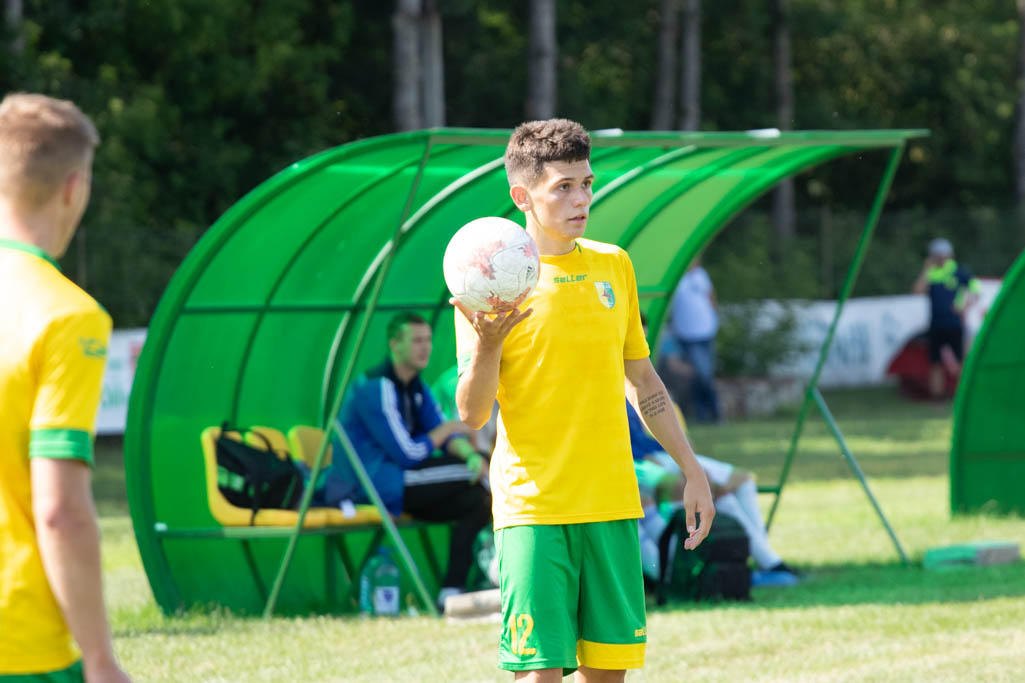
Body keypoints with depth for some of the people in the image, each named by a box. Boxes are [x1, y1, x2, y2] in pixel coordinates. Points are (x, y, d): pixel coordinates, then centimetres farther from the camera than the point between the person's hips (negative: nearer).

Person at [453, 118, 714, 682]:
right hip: (533, 508, -5)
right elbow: (471, 414, -8)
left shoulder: (612, 265, 11)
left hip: (613, 504, 5)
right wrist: (487, 345, -26)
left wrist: (690, 469, 20)